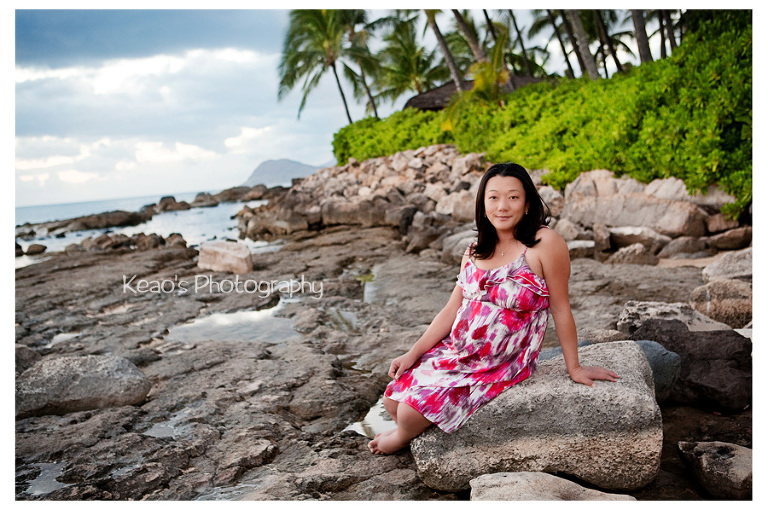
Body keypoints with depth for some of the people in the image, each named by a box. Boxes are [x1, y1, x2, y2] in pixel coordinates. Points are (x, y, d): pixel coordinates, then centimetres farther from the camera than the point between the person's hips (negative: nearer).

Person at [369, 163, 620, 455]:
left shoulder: (545, 243, -17)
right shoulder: (476, 252, 5)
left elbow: (560, 309, -12)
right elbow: (452, 309, 5)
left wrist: (574, 368, -5)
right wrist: (413, 353, 0)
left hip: (500, 367, -6)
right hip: (454, 351, 6)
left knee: (412, 414, -13)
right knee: (393, 400, -1)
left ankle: (405, 437, 23)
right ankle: (409, 430, 33)